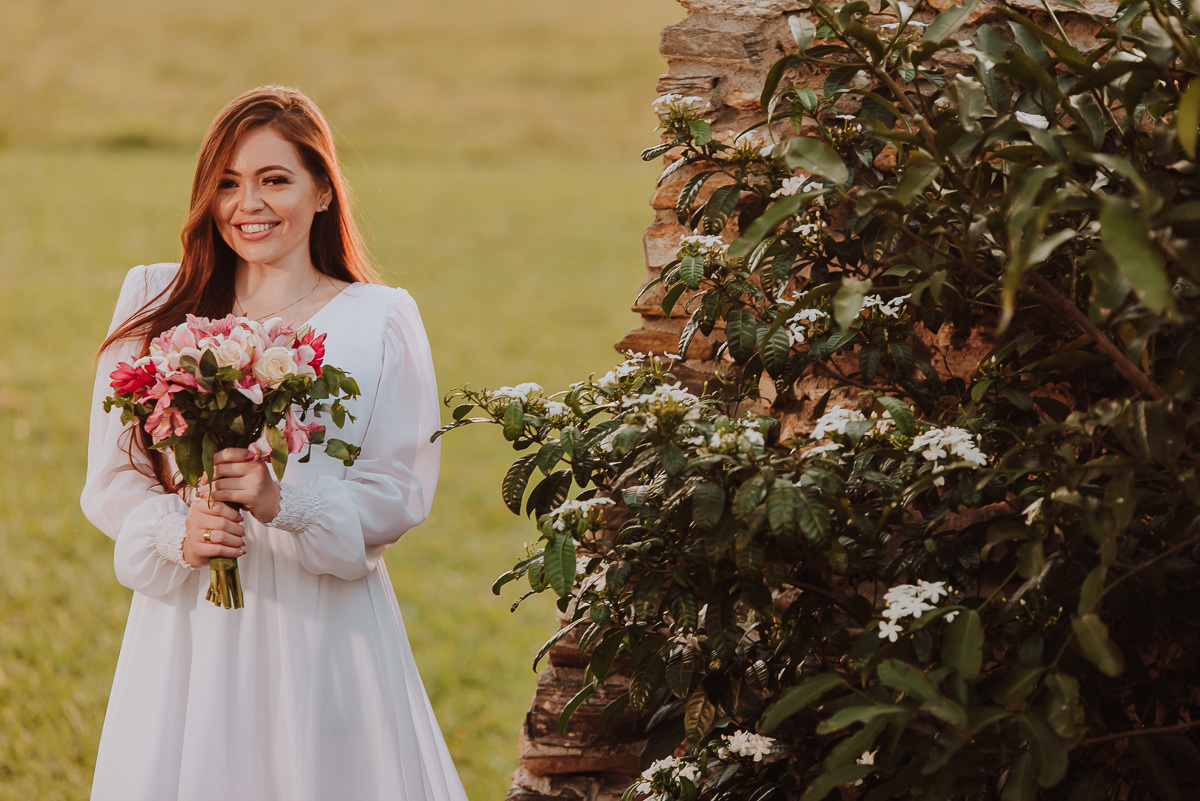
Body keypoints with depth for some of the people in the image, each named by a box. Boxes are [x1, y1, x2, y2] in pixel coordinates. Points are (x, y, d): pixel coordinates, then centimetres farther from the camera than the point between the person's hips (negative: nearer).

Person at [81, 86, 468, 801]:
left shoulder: (379, 320, 2)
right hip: (187, 624, 1)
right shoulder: (156, 302, 7)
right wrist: (179, 534, -14)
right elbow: (112, 478, 6)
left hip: (323, 621, -1)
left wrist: (284, 503, -18)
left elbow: (401, 491, -2)